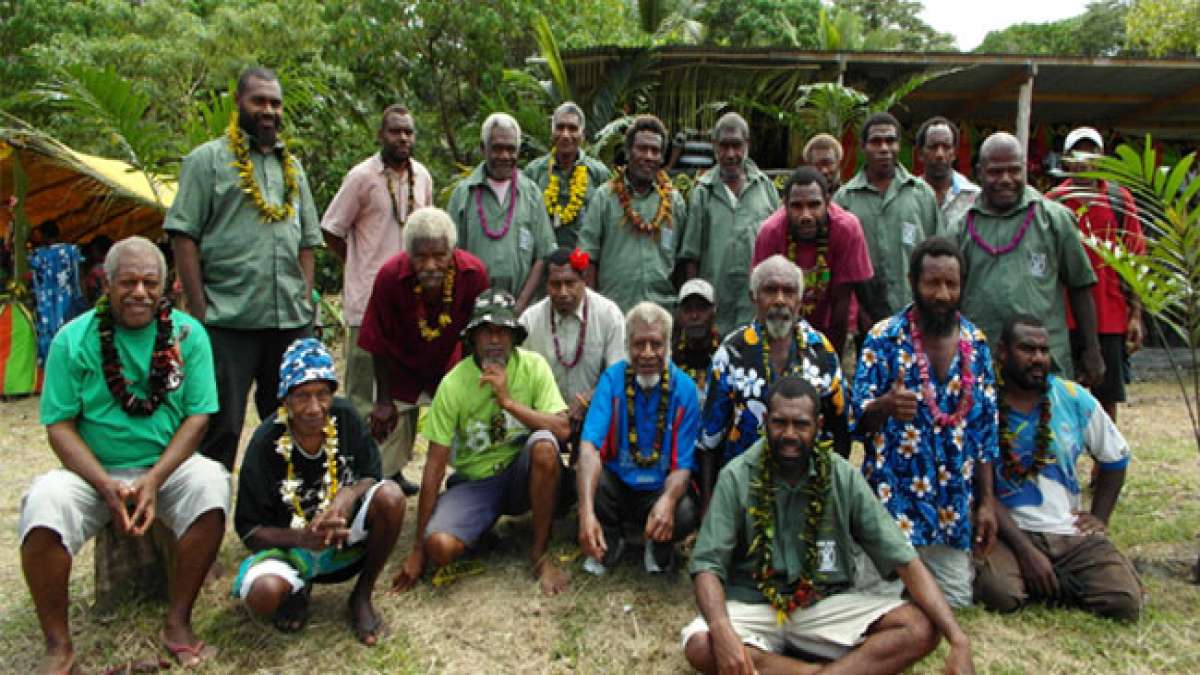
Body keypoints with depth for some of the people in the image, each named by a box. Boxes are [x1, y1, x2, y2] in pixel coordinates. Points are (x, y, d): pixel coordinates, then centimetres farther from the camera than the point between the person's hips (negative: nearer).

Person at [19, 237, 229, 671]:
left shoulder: (187, 333, -2)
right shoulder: (73, 339, -3)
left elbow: (197, 416, -5)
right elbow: (59, 424, -5)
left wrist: (154, 480, -18)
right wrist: (108, 487, -19)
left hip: (168, 467, 0)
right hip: (94, 472, 0)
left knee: (211, 483, -30)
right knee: (43, 504, -29)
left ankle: (178, 624, -15)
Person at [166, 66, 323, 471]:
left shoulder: (292, 167, 18)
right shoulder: (208, 160, 1)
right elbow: (183, 237, -4)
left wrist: (307, 302, 8)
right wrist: (199, 312, -9)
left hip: (291, 320, 5)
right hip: (228, 320, -5)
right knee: (221, 426, 0)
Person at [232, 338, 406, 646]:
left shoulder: (344, 417, -11)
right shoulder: (266, 443, -18)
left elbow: (372, 477, -2)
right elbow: (249, 530, -13)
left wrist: (350, 494, -26)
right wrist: (305, 538, -32)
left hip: (346, 536, 2)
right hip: (290, 542, -2)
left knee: (391, 496, -27)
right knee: (263, 594, -35)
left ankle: (362, 597, -6)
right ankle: (297, 589, 6)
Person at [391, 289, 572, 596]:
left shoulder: (533, 366, -9)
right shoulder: (454, 384, -12)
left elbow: (563, 429, -19)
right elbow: (435, 465, -12)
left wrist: (509, 401, -29)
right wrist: (418, 549, -11)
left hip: (520, 473, 1)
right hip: (473, 481, 0)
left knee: (544, 444, -34)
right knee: (439, 546, -28)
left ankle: (540, 553, -15)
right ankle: (484, 525, 10)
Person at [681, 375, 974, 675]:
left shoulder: (843, 477, -5)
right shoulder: (736, 476, -10)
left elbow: (904, 560, -8)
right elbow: (708, 565, -14)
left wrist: (958, 639, -21)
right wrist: (723, 631, -35)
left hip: (829, 602, 2)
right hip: (753, 604, -1)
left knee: (923, 629, -20)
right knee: (700, 645, -32)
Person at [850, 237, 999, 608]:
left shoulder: (976, 342, 6)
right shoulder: (884, 338, -7)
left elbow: (985, 430, 10)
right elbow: (859, 415, -11)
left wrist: (987, 502, 8)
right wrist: (887, 405, -35)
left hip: (954, 504, 4)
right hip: (894, 496, -4)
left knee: (957, 600, 8)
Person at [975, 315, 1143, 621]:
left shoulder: (1074, 398, 3)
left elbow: (1115, 458, 18)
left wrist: (1100, 518, 11)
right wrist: (1026, 550, -16)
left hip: (1071, 531, 4)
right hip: (1009, 530, -3)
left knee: (1125, 601, -18)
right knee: (1000, 593, -31)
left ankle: (1051, 580, 8)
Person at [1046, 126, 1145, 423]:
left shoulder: (1119, 199, 4)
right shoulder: (1053, 202, 2)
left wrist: (1136, 315, 1)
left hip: (1111, 318, 1)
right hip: (1063, 318, -1)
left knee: (1107, 398, 8)